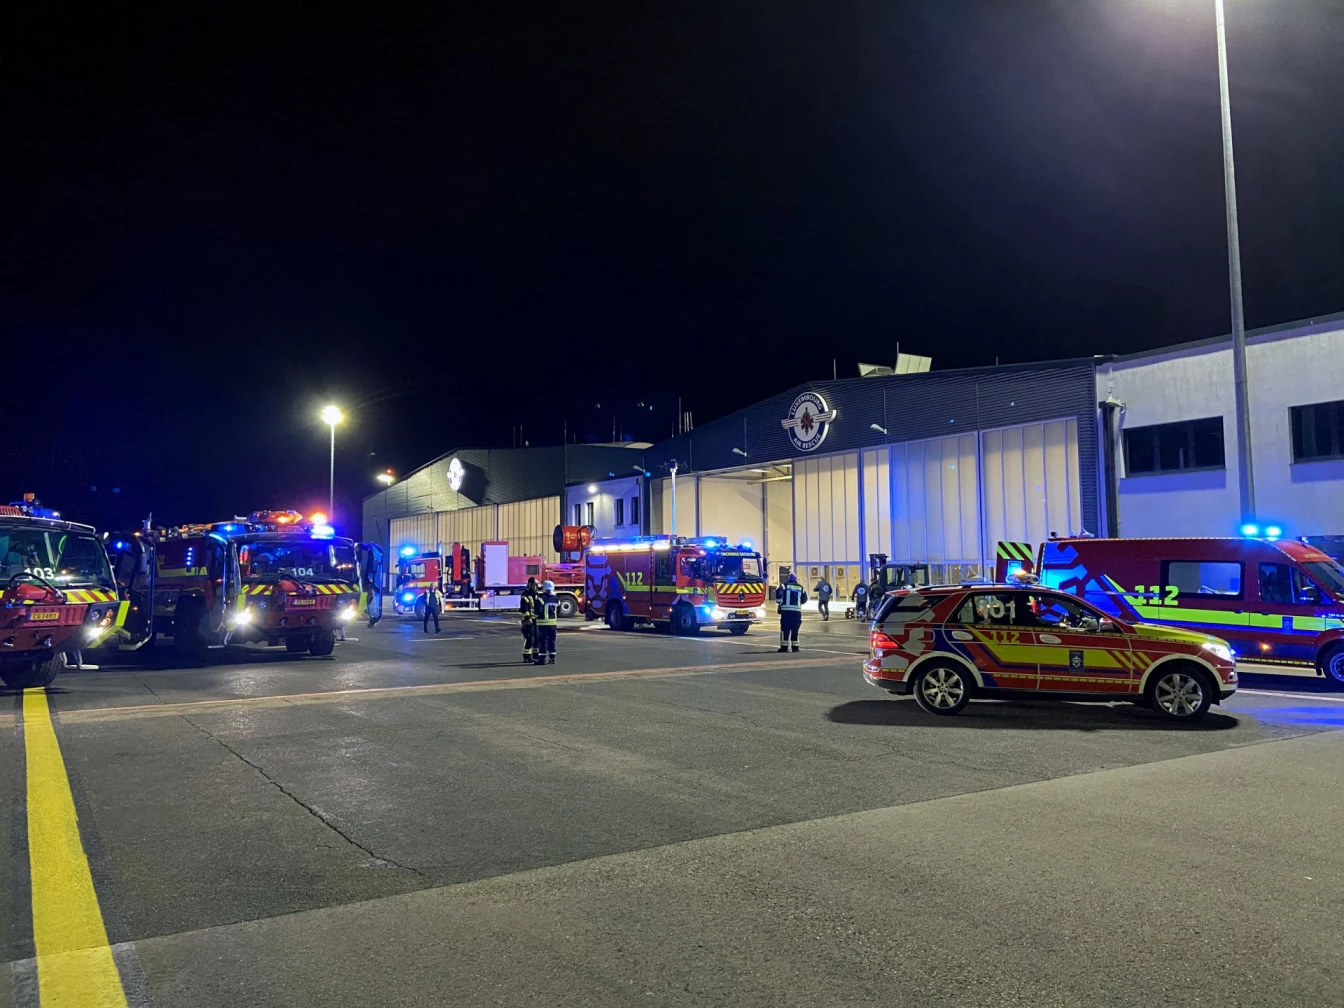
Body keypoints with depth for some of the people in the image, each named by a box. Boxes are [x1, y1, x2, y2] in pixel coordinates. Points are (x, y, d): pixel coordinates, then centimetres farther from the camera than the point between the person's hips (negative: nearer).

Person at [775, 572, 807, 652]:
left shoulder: (785, 585, 3)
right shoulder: (800, 587, 13)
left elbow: (779, 591, -14)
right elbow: (804, 599, 15)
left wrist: (778, 600, 1)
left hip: (786, 610, -3)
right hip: (797, 611, 3)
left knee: (785, 629, 1)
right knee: (795, 630, 10)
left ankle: (784, 646, -1)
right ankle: (795, 646, 10)